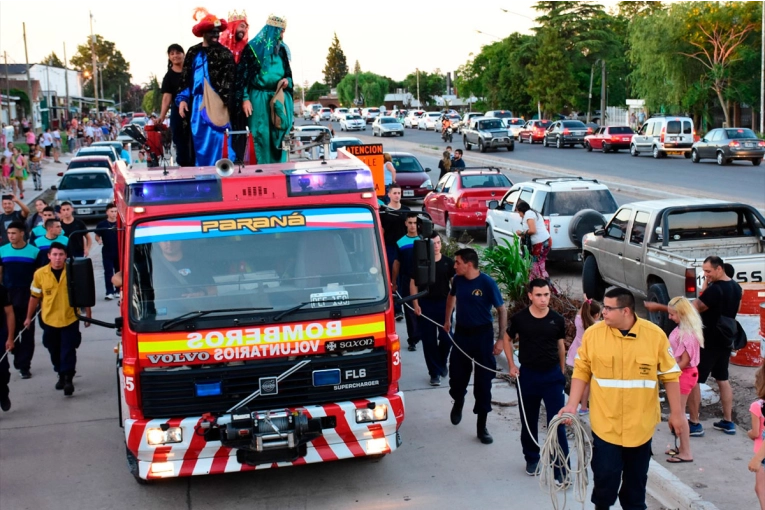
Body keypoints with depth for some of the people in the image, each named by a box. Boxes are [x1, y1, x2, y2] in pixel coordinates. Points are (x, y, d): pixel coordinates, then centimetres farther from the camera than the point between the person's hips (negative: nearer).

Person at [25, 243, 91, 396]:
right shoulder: (40, 274, -6)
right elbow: (35, 297, 5)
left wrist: (88, 314, 3)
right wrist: (29, 317, 11)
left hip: (70, 319, -2)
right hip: (50, 320, 3)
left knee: (68, 352, -4)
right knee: (55, 352, 15)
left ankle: (68, 379, 2)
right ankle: (61, 376, 34)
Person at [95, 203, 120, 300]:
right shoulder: (102, 225, -2)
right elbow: (97, 236, 6)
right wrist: (99, 240, -15)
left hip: (119, 252, 1)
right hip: (107, 252, -1)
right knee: (108, 272, -4)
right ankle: (110, 292, -4)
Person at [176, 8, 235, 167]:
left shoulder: (225, 54, 2)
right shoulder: (193, 53, 13)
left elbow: (229, 81, -5)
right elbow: (185, 78, 15)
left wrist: (227, 103, -15)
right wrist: (182, 99, 4)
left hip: (216, 104, -4)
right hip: (196, 104, 4)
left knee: (214, 143, -8)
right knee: (199, 143, 7)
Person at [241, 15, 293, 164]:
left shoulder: (283, 49, 12)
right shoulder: (254, 47, -4)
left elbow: (288, 72, 21)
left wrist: (287, 80, -3)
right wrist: (245, 98, -13)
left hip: (280, 98, 5)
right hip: (259, 97, -5)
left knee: (279, 135, 4)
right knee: (261, 136, -4)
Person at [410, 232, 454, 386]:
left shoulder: (448, 262, 0)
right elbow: (413, 284, 0)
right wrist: (415, 304, -7)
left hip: (444, 304, 1)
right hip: (425, 305, -1)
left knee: (446, 338, 1)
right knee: (429, 339, 2)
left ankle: (442, 363, 31)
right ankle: (434, 372, 12)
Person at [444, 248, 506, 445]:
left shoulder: (487, 283, -18)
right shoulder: (458, 279, -4)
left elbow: (501, 310, -12)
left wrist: (501, 339, -16)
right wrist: (447, 319, 21)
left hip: (482, 334, -4)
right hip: (461, 333, 4)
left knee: (483, 381, 2)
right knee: (456, 376, 11)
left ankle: (481, 426, 12)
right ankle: (458, 402, 45)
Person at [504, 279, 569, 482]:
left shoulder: (557, 320, -6)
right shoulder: (519, 318, -8)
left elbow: (561, 345, 9)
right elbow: (507, 339, 9)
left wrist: (562, 371, 13)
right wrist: (511, 365, 3)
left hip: (552, 375, -1)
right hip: (527, 375, 1)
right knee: (529, 421, 14)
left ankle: (560, 468, 1)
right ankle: (532, 459, 34)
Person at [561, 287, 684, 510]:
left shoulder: (655, 335, -9)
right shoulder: (593, 333, -7)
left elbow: (670, 375, -1)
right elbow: (582, 370, 1)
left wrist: (676, 412, 2)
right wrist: (572, 405, -5)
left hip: (640, 423, 1)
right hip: (605, 422, -1)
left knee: (636, 475, 14)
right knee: (605, 473, -1)